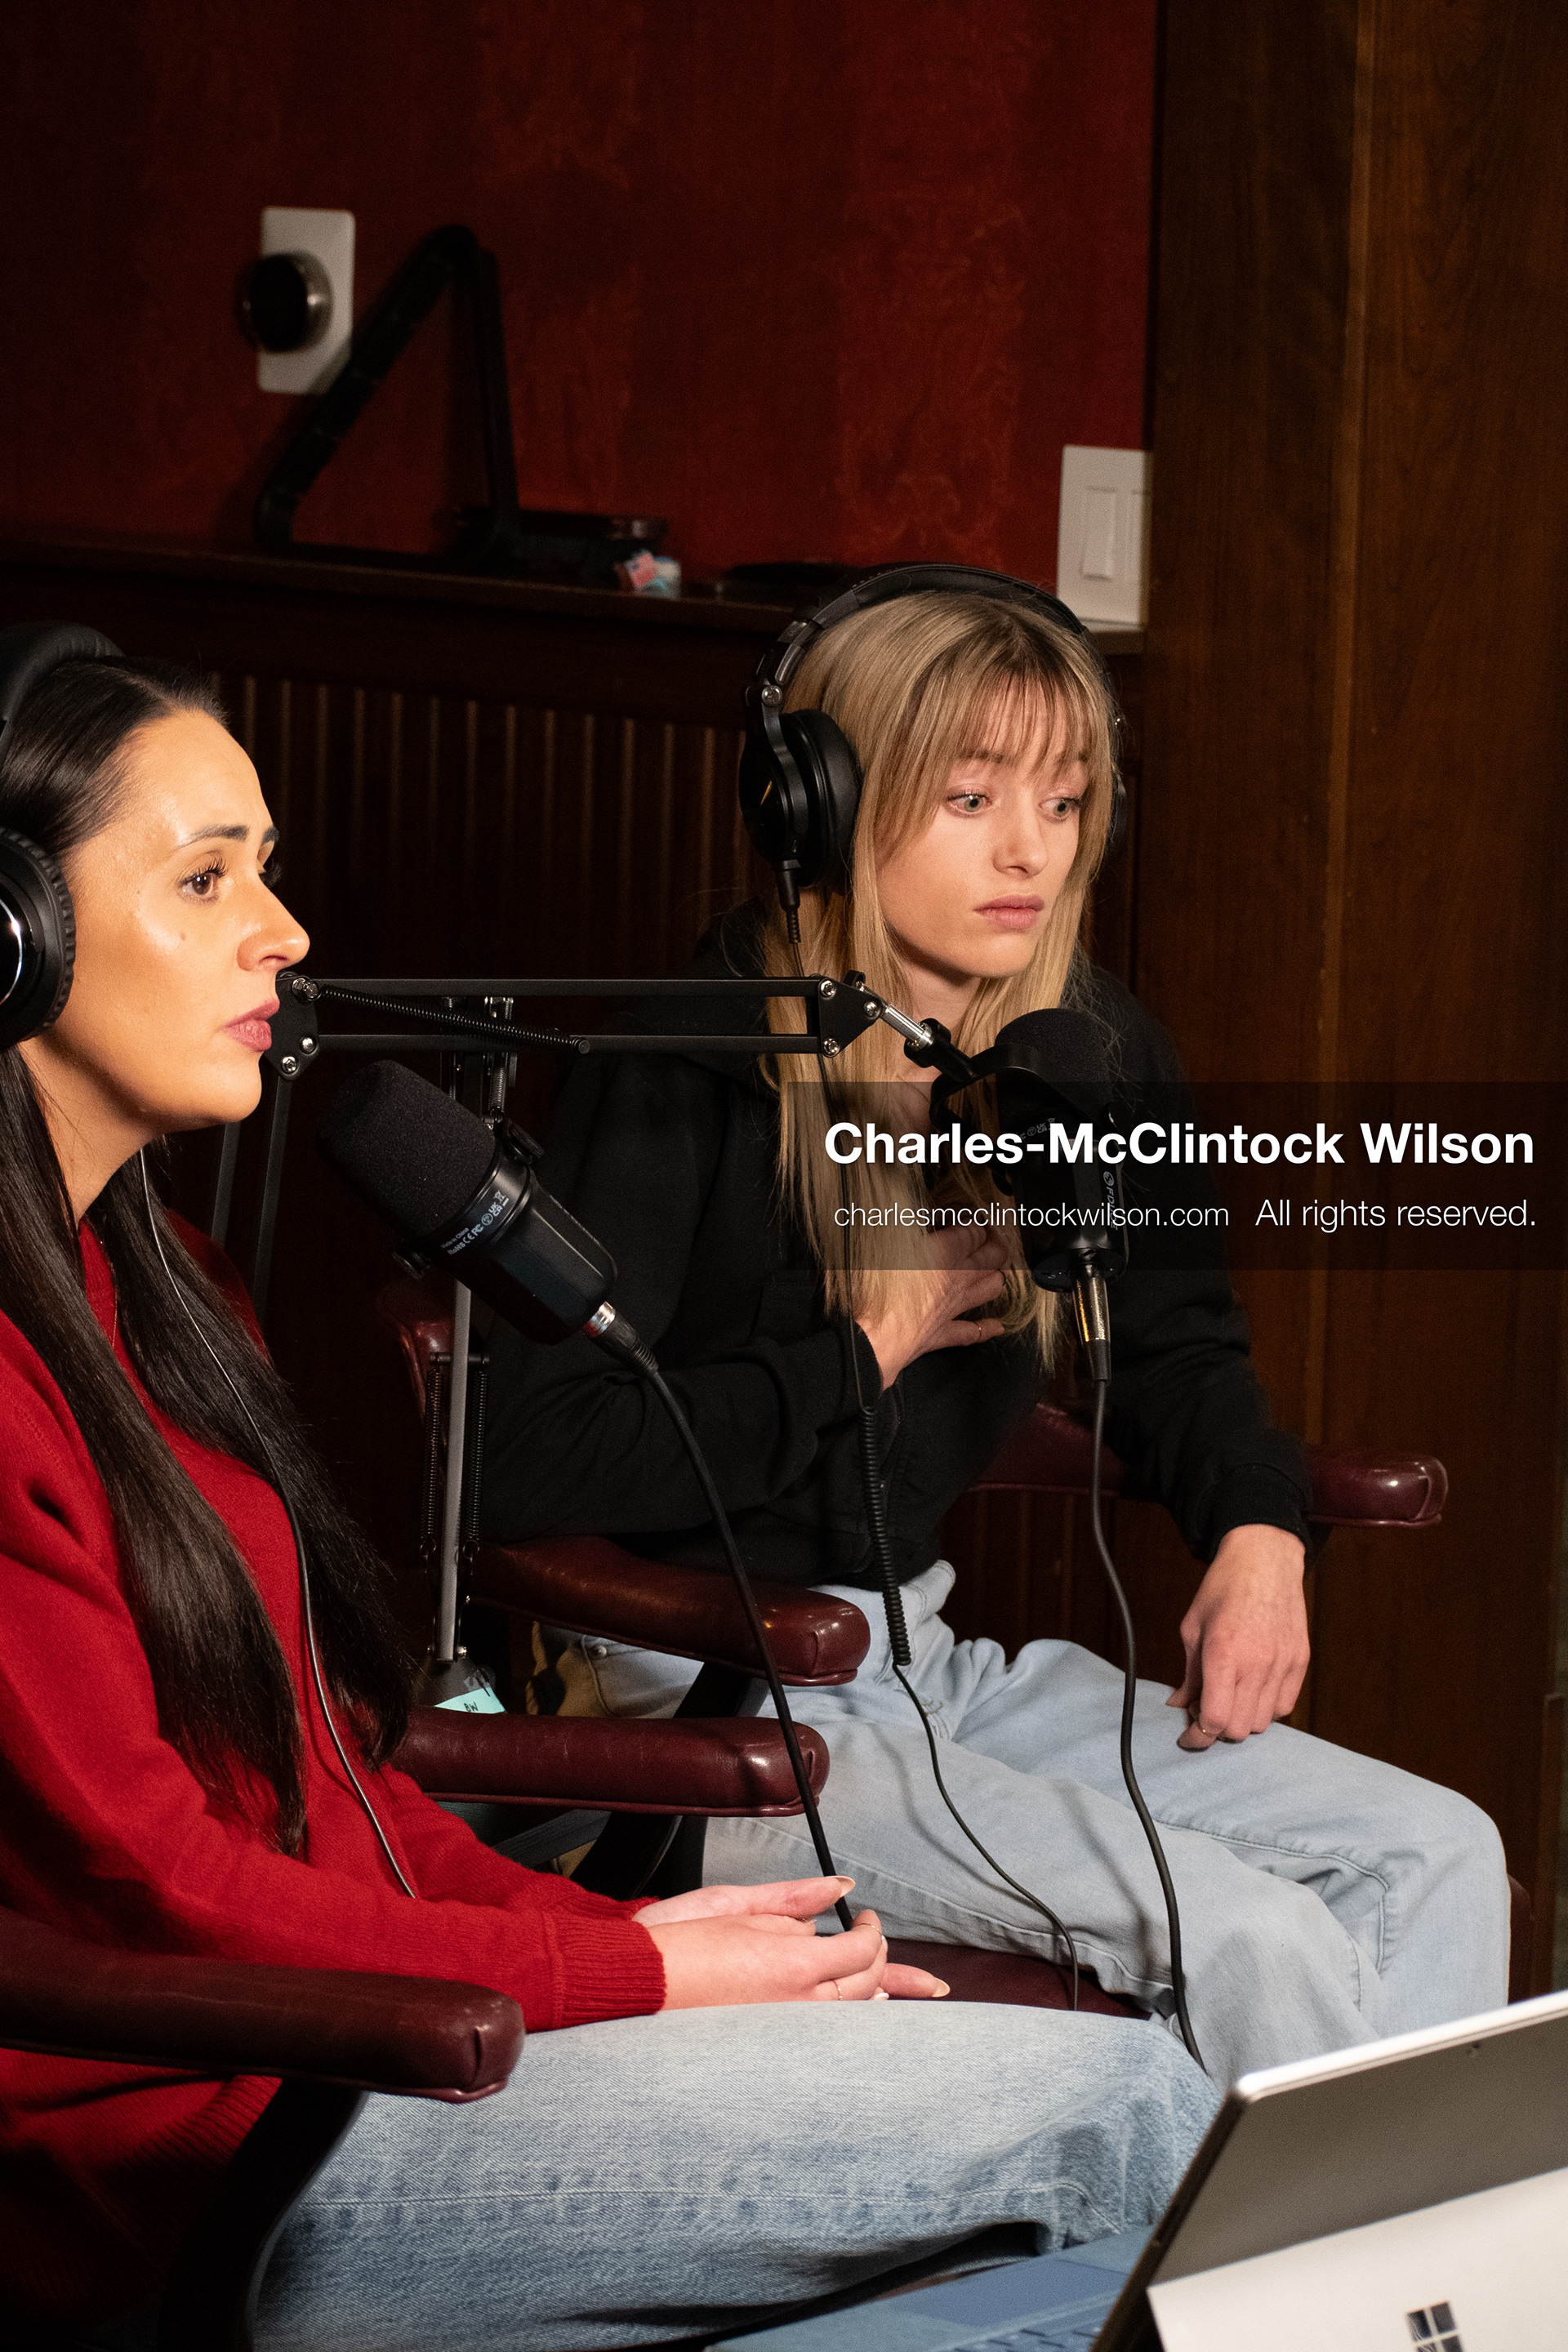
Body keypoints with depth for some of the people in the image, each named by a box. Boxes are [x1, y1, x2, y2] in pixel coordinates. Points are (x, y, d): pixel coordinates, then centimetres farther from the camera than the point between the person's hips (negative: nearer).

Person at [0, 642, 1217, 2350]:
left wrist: (601, 1933, 2)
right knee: (1120, 2113, -12)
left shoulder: (156, 1287, 16)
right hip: (191, 2165, -9)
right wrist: (632, 1973, -8)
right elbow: (151, 1897, -16)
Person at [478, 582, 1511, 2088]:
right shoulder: (693, 1068, -16)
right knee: (1243, 1935, -22)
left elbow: (1173, 1341, 22)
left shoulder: (1088, 1049, 4)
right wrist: (866, 1353, -15)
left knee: (1437, 1854, -5)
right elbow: (526, 1461, -23)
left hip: (921, 1651, 8)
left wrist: (1256, 1531, 0)